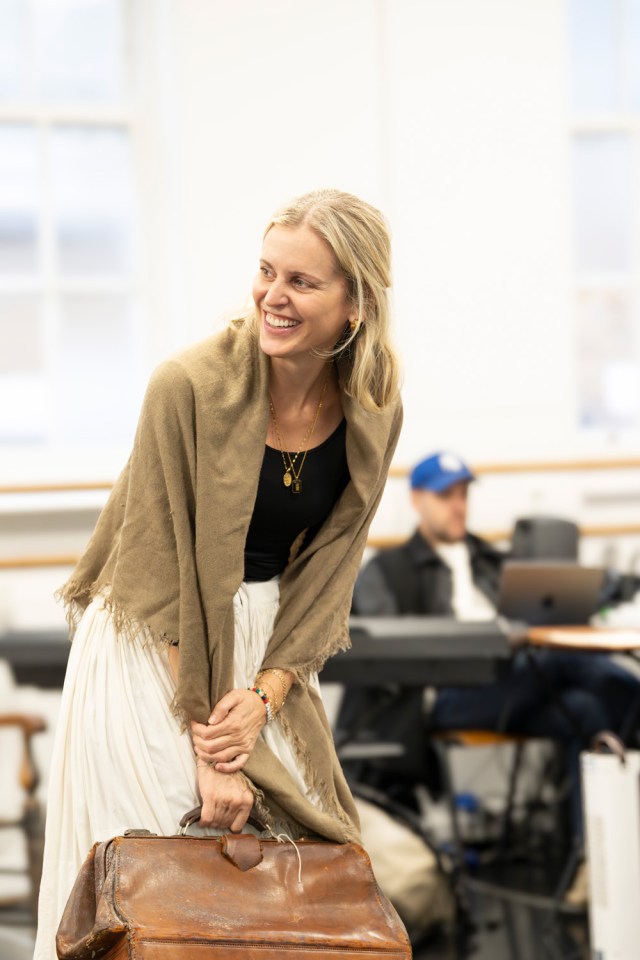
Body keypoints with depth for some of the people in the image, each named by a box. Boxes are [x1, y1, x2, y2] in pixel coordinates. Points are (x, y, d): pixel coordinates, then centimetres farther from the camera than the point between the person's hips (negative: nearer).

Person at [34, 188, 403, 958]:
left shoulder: (372, 413, -5)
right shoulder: (191, 386, -20)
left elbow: (328, 570, 1)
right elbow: (165, 577, -17)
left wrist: (265, 694, -13)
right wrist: (207, 745, -19)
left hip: (271, 655, 5)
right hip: (155, 654, -4)